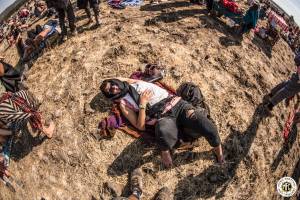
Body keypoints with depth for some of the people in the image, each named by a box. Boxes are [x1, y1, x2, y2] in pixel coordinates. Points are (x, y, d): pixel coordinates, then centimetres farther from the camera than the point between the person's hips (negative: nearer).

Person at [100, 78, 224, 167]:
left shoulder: (135, 82, 20)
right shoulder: (124, 103, 8)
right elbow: (141, 126, -1)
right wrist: (142, 104, -7)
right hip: (163, 117, -3)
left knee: (209, 129, -20)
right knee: (163, 132, -42)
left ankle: (218, 150, 11)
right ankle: (165, 151, -8)